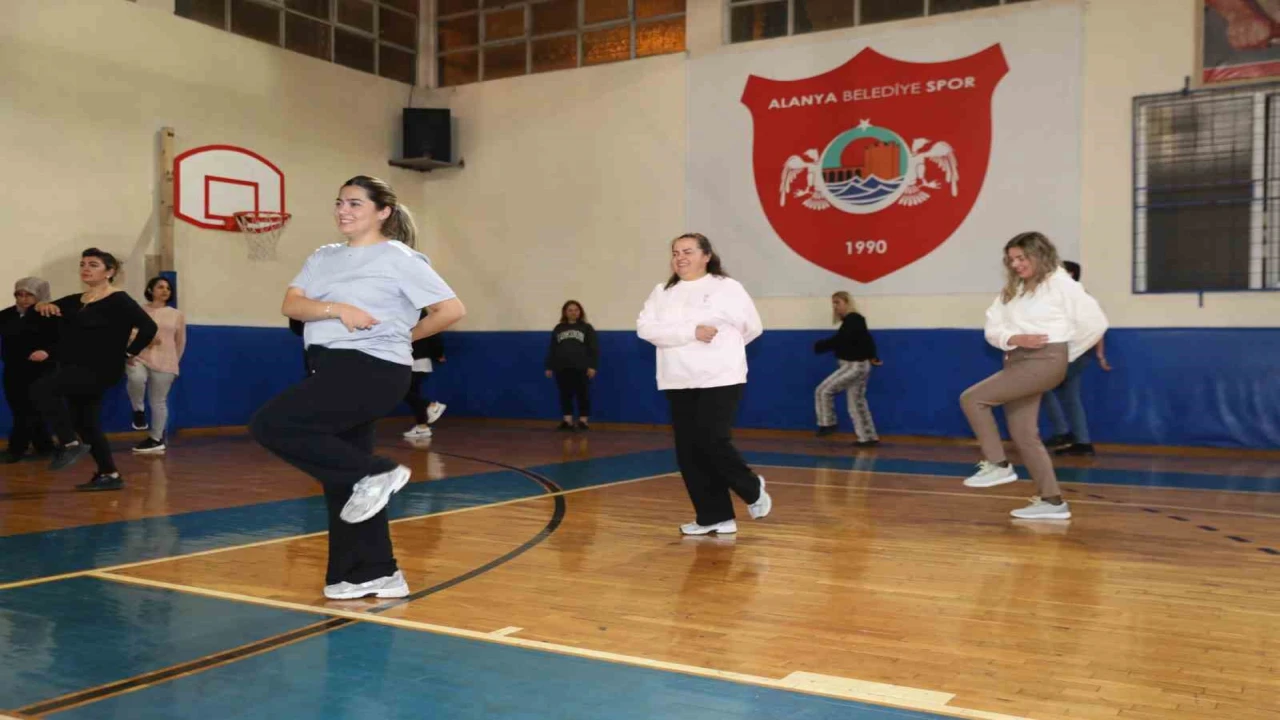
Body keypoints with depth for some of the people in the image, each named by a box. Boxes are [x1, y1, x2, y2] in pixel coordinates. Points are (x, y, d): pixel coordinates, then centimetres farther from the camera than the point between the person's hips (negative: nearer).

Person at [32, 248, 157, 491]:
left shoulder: (118, 301, -9)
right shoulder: (75, 301, 14)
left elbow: (148, 327, -18)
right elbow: (44, 310, 15)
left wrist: (127, 353, -14)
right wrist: (43, 306, -8)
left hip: (99, 370, -9)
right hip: (77, 371, 9)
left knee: (41, 389, -25)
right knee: (85, 424, 13)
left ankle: (70, 444, -18)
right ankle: (109, 475, 21)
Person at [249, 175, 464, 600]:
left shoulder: (397, 258, -4)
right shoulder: (324, 257, 14)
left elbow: (452, 309, -9)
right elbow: (291, 305, 0)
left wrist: (403, 336, 1)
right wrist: (336, 310, -18)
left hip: (372, 370, -8)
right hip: (332, 369, 8)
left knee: (270, 425, -19)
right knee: (344, 476, 9)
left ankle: (374, 473, -10)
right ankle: (376, 574, 19)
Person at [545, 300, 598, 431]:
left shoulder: (586, 328, 5)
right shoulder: (558, 328, 14)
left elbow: (594, 348, -1)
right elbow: (552, 350, 14)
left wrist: (592, 366, -10)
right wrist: (549, 367, 8)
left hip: (581, 368, -3)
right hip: (562, 369, 3)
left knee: (583, 395, -1)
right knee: (565, 395, 4)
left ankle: (583, 421, 6)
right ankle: (567, 421, 9)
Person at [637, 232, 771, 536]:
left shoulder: (727, 287, -1)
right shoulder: (662, 292, 8)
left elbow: (753, 328, 7)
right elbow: (645, 327, -7)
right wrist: (692, 332, -16)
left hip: (720, 380, -4)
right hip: (678, 383, 5)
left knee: (712, 442, -11)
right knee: (688, 452, 3)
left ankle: (753, 489, 17)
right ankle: (713, 517, 13)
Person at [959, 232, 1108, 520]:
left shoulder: (1061, 284, -5)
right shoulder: (1012, 290, 15)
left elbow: (1096, 322, -6)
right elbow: (993, 327, 7)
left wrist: (1065, 355, 1)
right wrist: (1014, 339, -14)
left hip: (1044, 362, -8)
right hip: (1019, 362, 8)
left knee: (972, 398, -17)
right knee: (1023, 434, 5)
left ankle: (998, 465, -7)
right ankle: (1052, 501, 11)